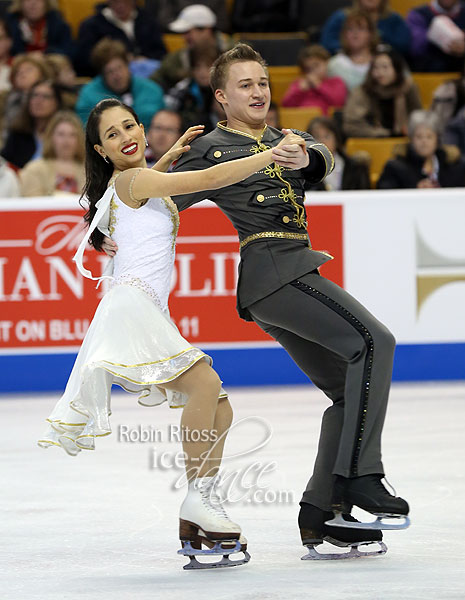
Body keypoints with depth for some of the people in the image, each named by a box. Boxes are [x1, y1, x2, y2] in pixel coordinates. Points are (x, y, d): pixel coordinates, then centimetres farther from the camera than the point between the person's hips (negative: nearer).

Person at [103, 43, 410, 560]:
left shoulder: (281, 142, 23)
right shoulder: (213, 149, 4)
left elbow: (322, 158, 3)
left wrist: (306, 158, -21)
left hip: (294, 276, 8)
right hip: (272, 270, -8)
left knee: (349, 390, 6)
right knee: (373, 342, -21)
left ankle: (319, 515, 7)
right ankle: (357, 474, -27)